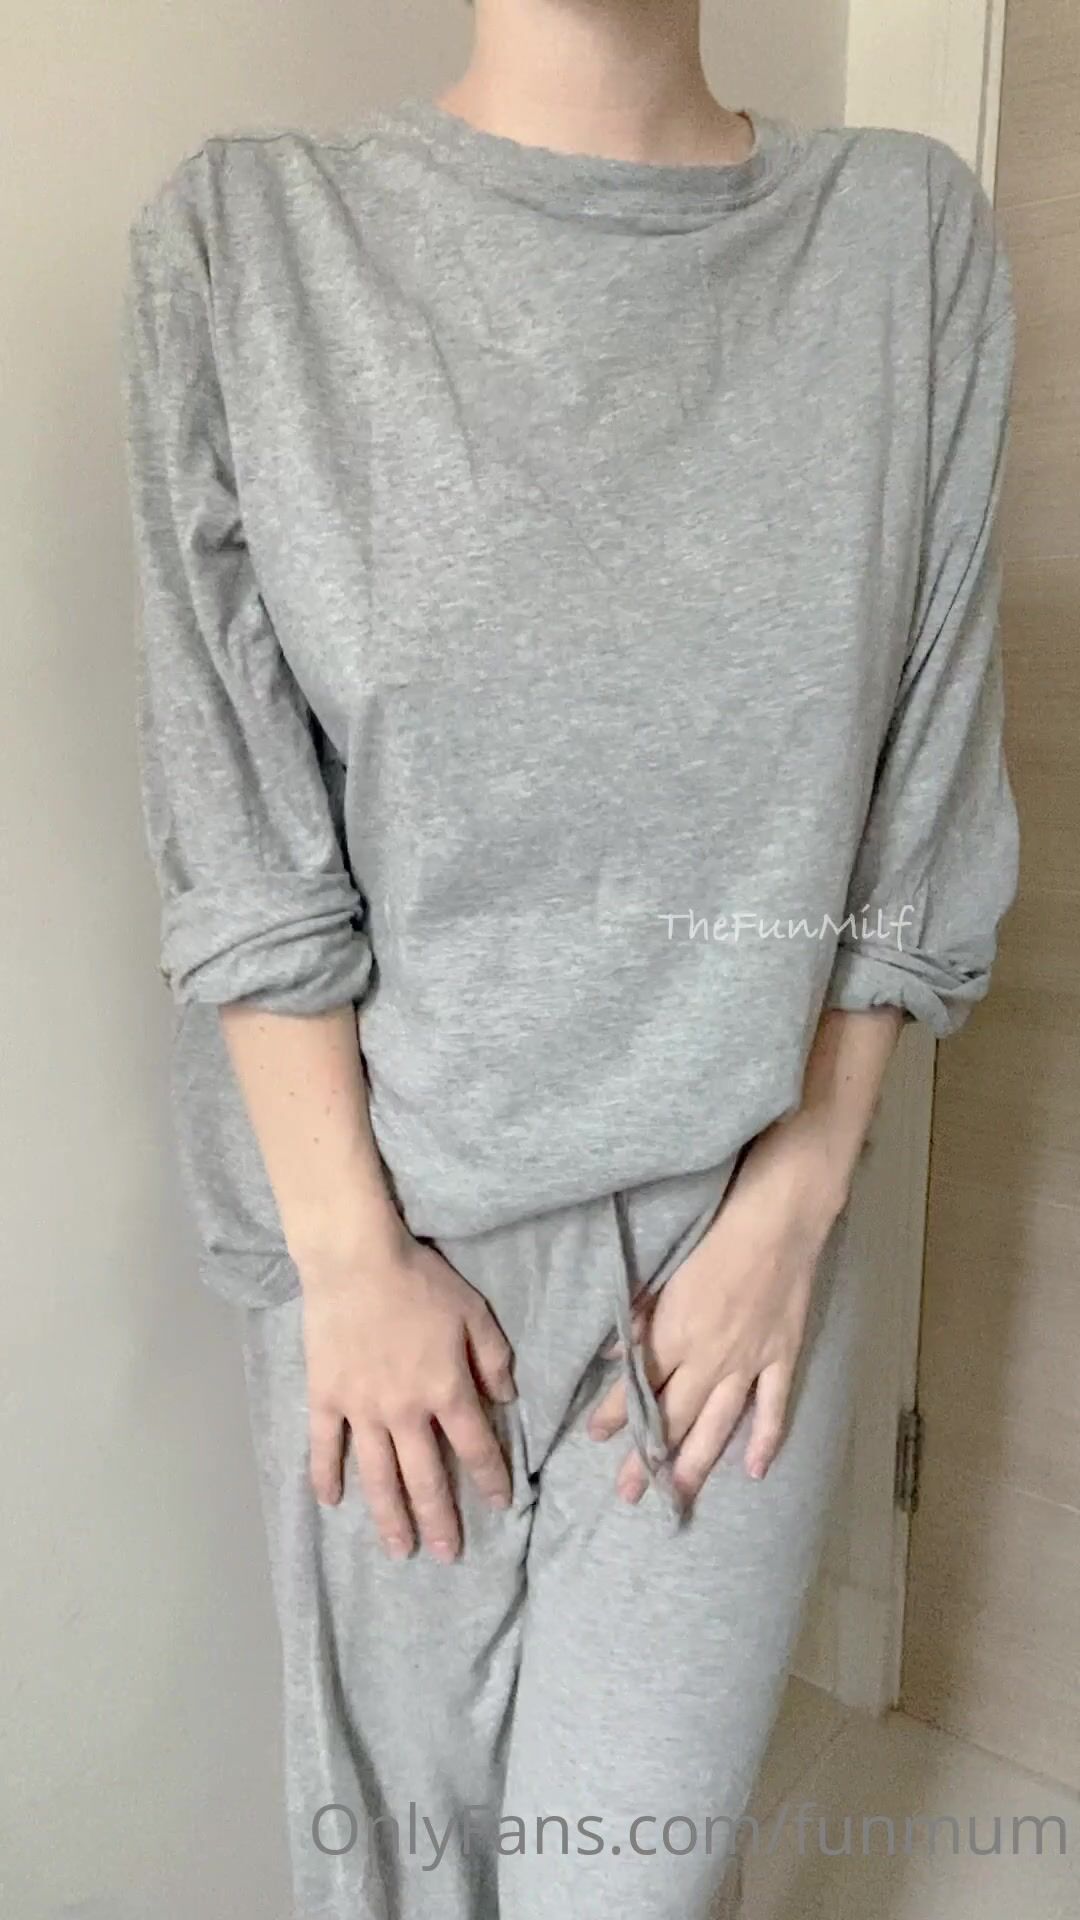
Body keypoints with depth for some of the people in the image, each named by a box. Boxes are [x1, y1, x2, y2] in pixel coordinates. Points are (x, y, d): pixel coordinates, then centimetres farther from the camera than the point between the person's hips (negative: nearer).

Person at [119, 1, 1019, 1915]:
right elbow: (238, 838, -7)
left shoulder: (915, 236, 1)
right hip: (390, 1218, 0)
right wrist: (354, 1256, -9)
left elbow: (914, 821, 0)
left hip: (741, 1224, 1)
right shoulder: (244, 238, -3)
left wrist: (792, 1205, -5)